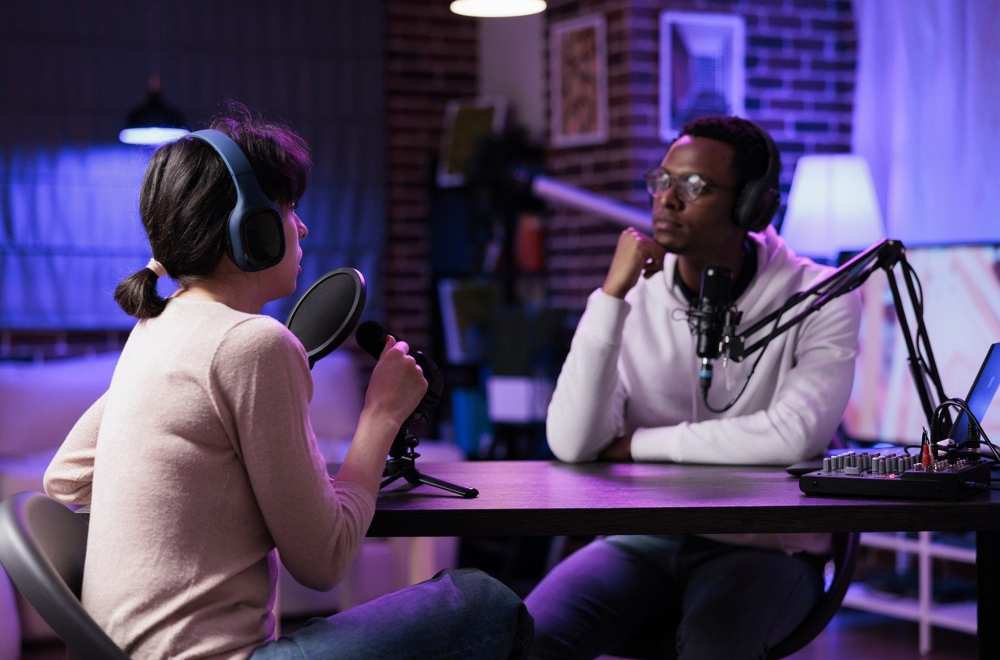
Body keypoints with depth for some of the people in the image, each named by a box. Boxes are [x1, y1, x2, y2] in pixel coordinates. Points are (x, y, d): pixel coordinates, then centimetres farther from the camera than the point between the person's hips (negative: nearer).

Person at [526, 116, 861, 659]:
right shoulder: (633, 297, 1)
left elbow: (793, 435, -21)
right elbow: (572, 445, -12)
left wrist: (638, 443, -12)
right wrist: (611, 297, -18)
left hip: (766, 546, -2)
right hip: (641, 540, 3)